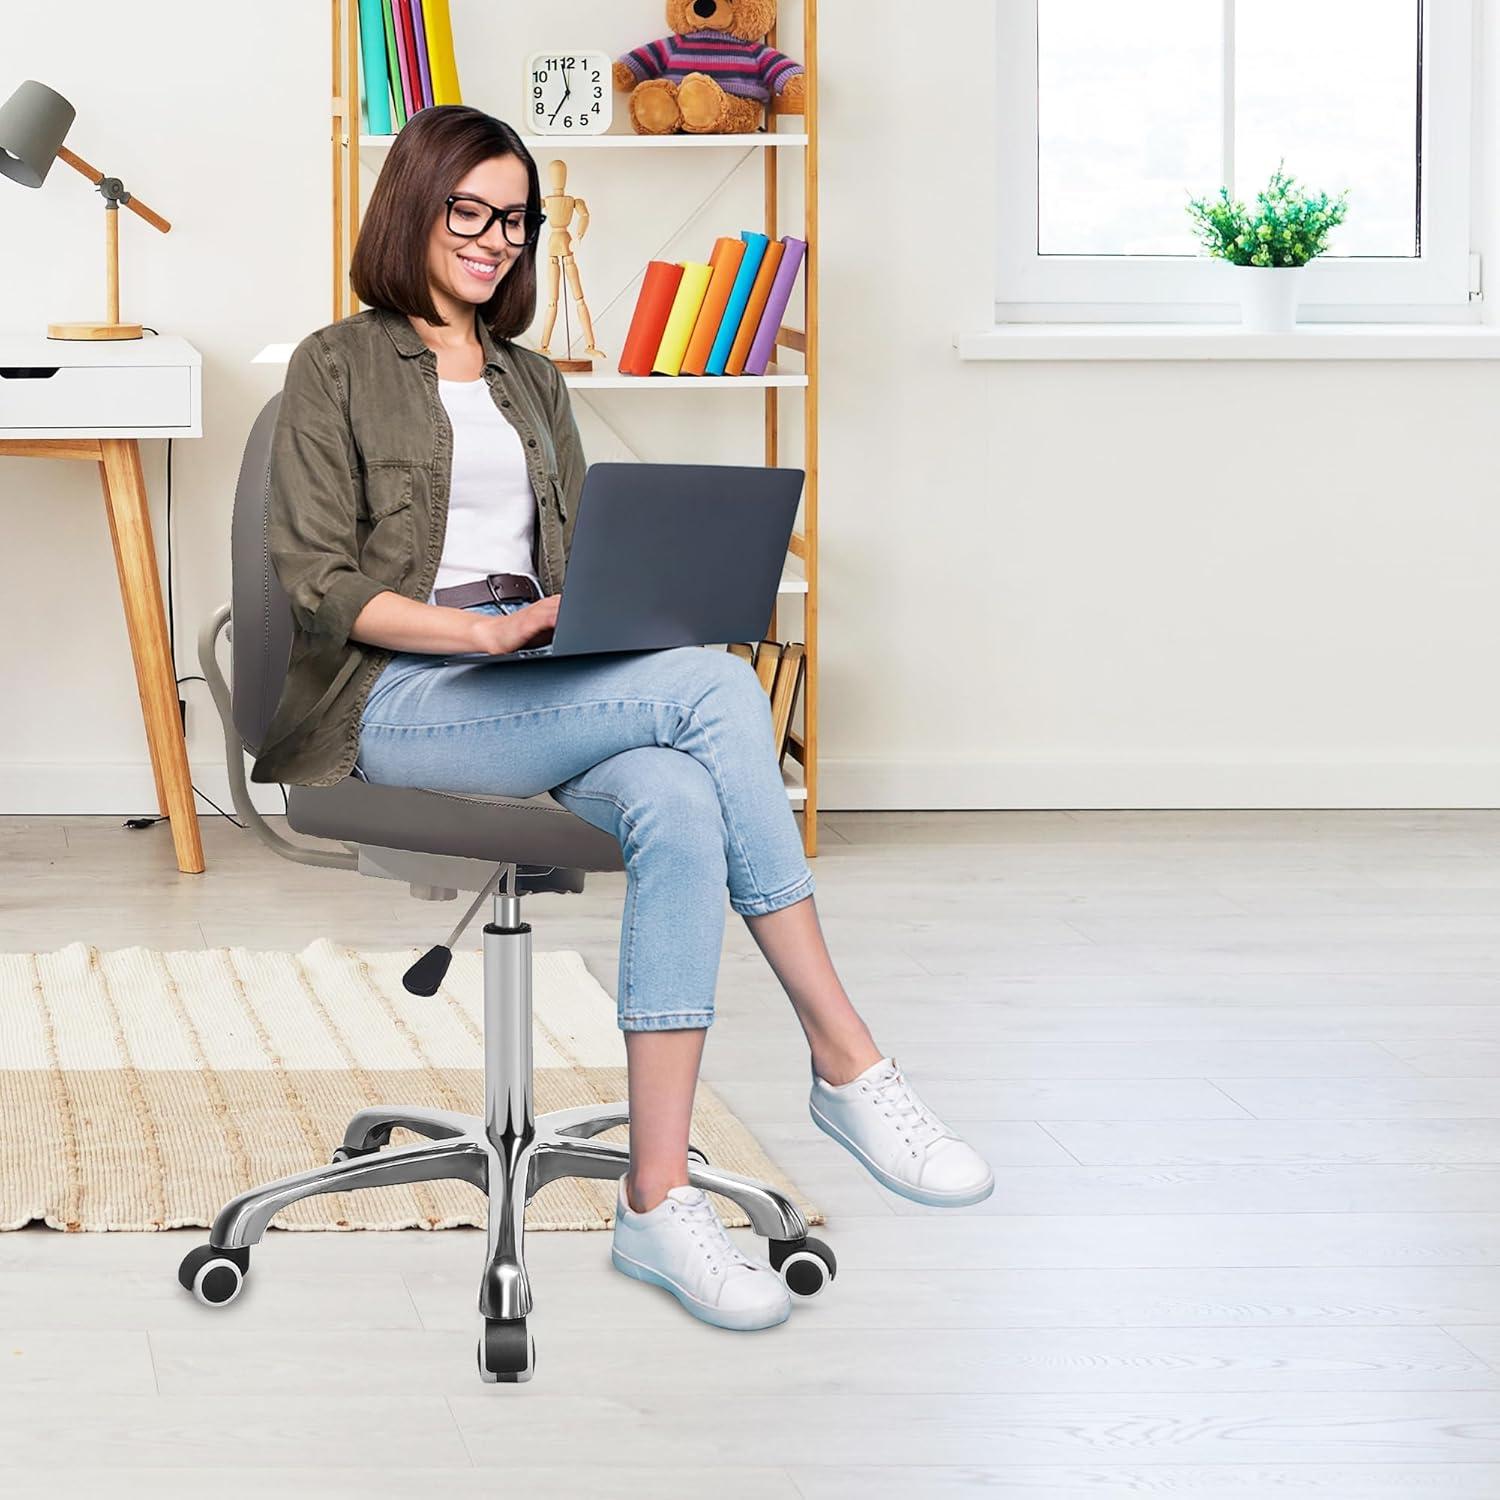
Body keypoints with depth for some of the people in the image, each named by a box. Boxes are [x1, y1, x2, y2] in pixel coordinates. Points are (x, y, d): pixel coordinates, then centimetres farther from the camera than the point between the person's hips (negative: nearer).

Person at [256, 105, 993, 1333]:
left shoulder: (534, 382, 27)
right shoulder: (338, 368, 7)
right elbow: (319, 584, -3)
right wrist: (483, 631, -17)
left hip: (544, 697, 6)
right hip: (399, 699, -5)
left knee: (678, 805, -33)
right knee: (717, 686, -30)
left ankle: (658, 1198, -37)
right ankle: (847, 1064, -28)